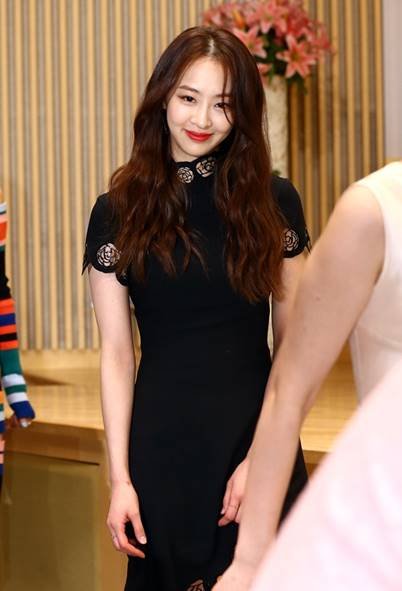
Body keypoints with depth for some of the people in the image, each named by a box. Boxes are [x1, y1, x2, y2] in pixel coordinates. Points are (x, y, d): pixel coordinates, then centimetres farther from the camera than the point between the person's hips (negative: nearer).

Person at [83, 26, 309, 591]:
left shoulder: (275, 202, -1)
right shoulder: (118, 211, -1)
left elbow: (293, 343, -1)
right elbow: (116, 353, -2)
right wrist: (119, 477, -6)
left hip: (256, 433, 0)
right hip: (162, 441, 0)